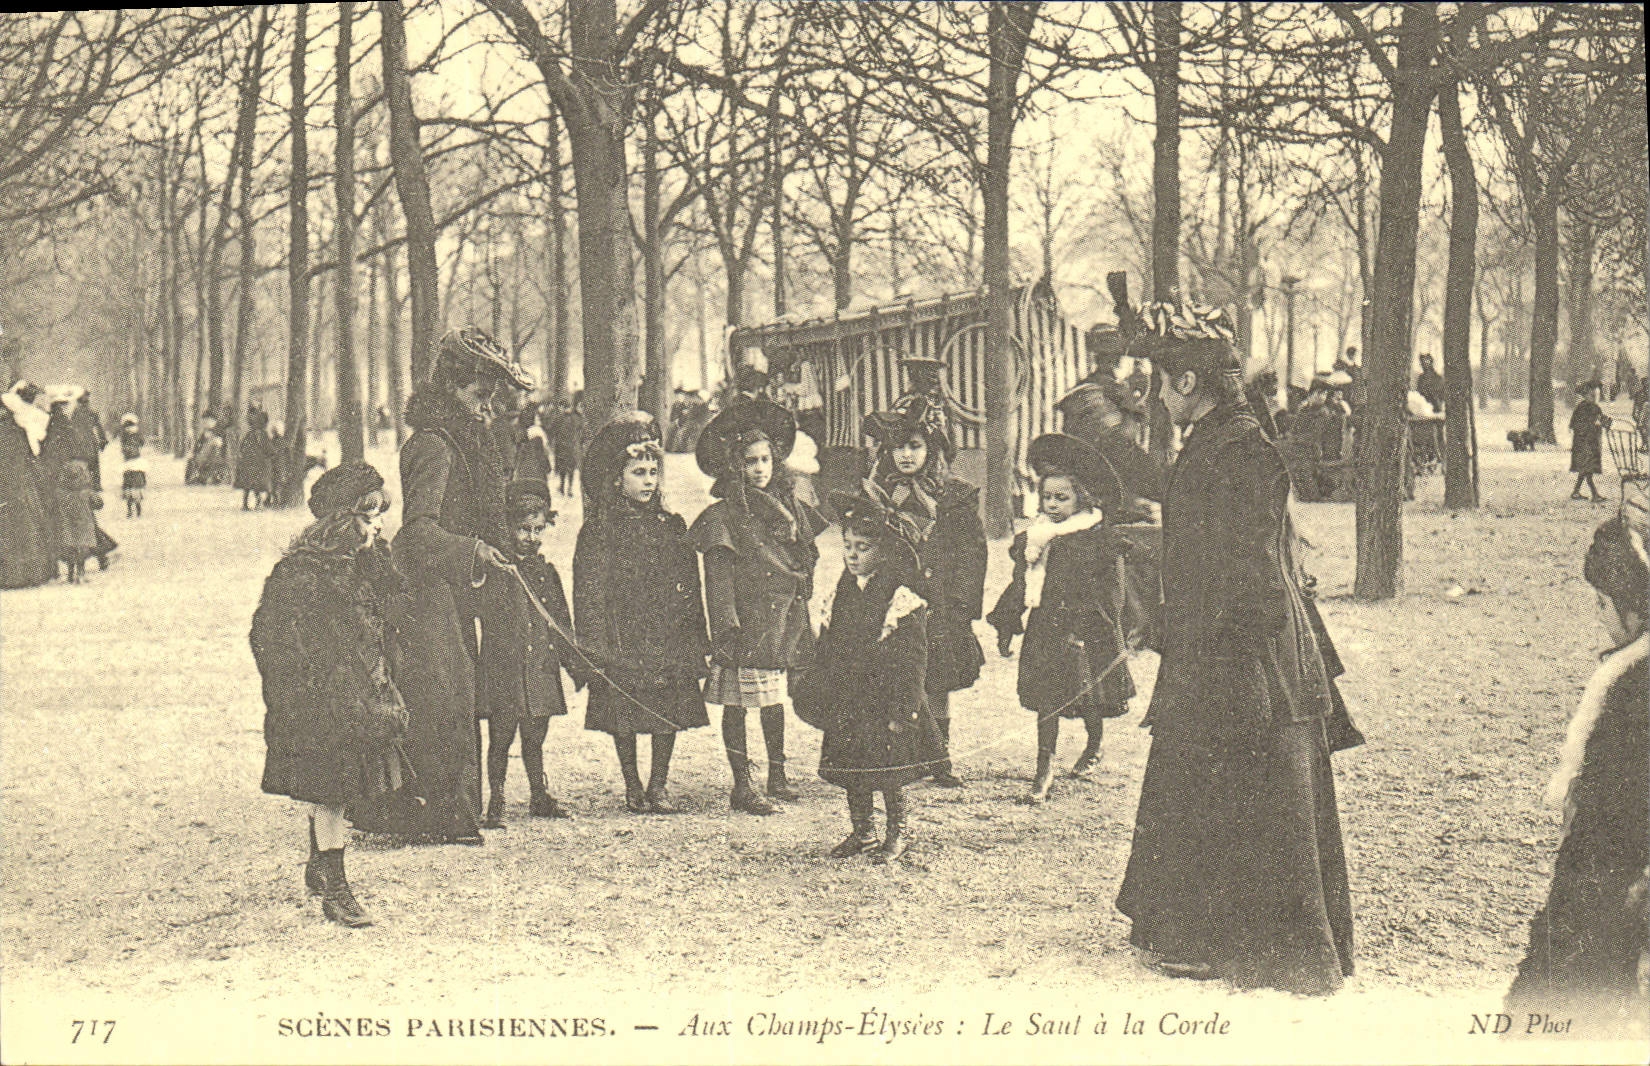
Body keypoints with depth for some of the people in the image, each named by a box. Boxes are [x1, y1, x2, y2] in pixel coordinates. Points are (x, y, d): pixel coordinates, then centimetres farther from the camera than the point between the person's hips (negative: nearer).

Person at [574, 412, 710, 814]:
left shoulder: (671, 527, 11)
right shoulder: (599, 530, -1)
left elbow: (690, 589, 14)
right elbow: (588, 591, -4)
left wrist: (695, 644, 9)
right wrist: (595, 645, -12)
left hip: (668, 638, 3)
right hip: (621, 641, -3)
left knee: (671, 714, 2)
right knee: (624, 718, 2)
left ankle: (659, 786, 13)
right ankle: (632, 787, 15)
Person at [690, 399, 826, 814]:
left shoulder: (790, 506, 13)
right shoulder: (723, 516, -6)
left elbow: (808, 560, 19)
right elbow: (718, 577, -11)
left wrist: (803, 615, 16)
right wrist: (725, 625, -19)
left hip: (783, 621, 6)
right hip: (745, 619, -6)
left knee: (774, 697, 13)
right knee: (737, 701, -3)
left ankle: (777, 776, 25)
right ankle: (741, 786, 2)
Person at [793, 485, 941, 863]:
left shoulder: (904, 602, -12)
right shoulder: (843, 595, 8)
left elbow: (911, 662, -13)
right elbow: (827, 651, 16)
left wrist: (903, 710, -17)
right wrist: (816, 696, 14)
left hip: (883, 704, -6)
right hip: (846, 703, 6)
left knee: (888, 772, -1)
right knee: (851, 773, 10)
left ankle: (898, 833, 15)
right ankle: (861, 832, 24)